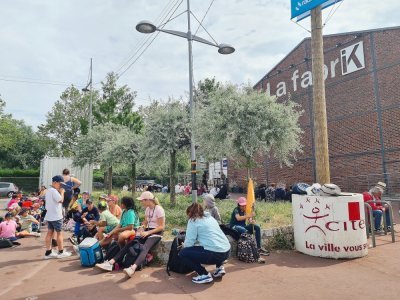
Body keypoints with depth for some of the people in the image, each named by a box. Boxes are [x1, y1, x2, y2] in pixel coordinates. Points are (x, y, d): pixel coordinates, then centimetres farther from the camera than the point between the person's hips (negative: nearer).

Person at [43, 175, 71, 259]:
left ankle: (48, 252, 12)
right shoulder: (54, 190, -18)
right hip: (56, 216, -9)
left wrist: (59, 192, 10)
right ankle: (61, 252, 8)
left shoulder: (48, 190, 15)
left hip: (49, 216, 9)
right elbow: (61, 200, -23)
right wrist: (62, 192, -11)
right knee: (59, 233, 0)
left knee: (50, 233, 9)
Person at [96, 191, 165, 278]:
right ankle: (110, 263, -19)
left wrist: (147, 232, -20)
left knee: (145, 248, -34)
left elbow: (161, 227, -14)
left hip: (156, 234, -7)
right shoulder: (147, 209, 11)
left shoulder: (159, 209, -12)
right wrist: (141, 229, -4)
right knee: (130, 244, -12)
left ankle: (133, 268, -56)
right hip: (147, 232, 7)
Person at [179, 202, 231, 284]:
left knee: (183, 253, 3)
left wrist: (184, 245, 17)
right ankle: (219, 268, 22)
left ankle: (204, 275, 2)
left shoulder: (193, 220, -1)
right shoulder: (210, 217, 20)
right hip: (226, 251, 8)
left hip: (214, 254, -8)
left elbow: (189, 242, -4)